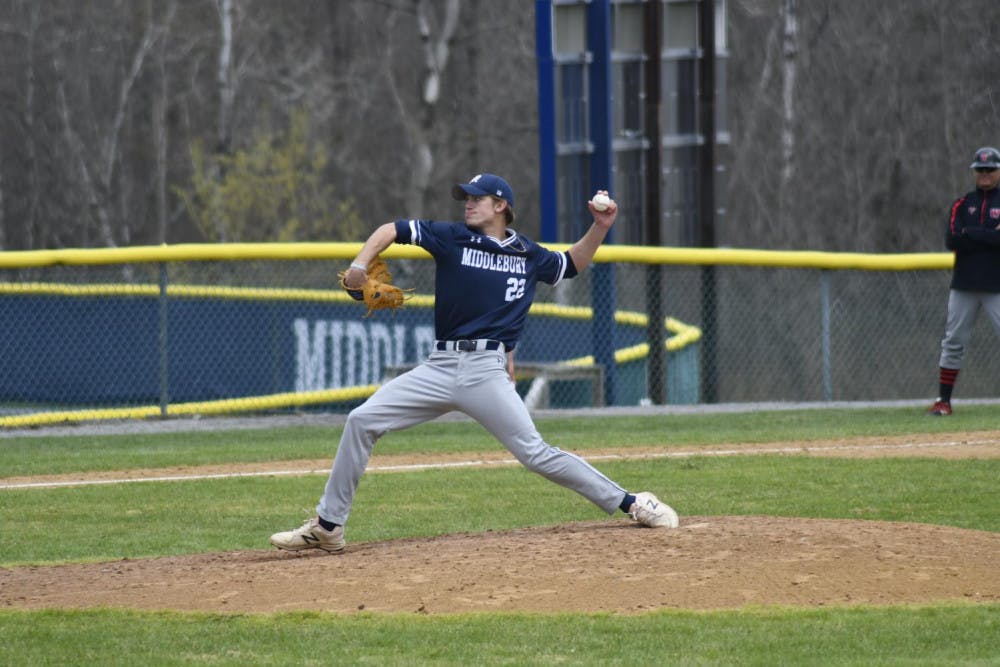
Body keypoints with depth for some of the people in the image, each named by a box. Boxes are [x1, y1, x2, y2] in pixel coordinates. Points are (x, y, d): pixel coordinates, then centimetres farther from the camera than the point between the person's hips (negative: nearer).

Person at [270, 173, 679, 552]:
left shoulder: (528, 255, 10)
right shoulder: (452, 239, 6)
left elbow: (573, 265, 28)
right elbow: (391, 230, 7)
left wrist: (600, 227, 13)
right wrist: (359, 265, -9)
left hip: (486, 370, -2)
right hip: (441, 366, 2)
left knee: (535, 453, -11)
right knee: (362, 420, -8)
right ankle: (327, 527, -1)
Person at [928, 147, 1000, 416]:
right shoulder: (962, 205, 10)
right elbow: (951, 240, -6)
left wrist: (970, 234, -12)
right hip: (964, 284, 3)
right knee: (953, 343, 3)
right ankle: (943, 400, 9)